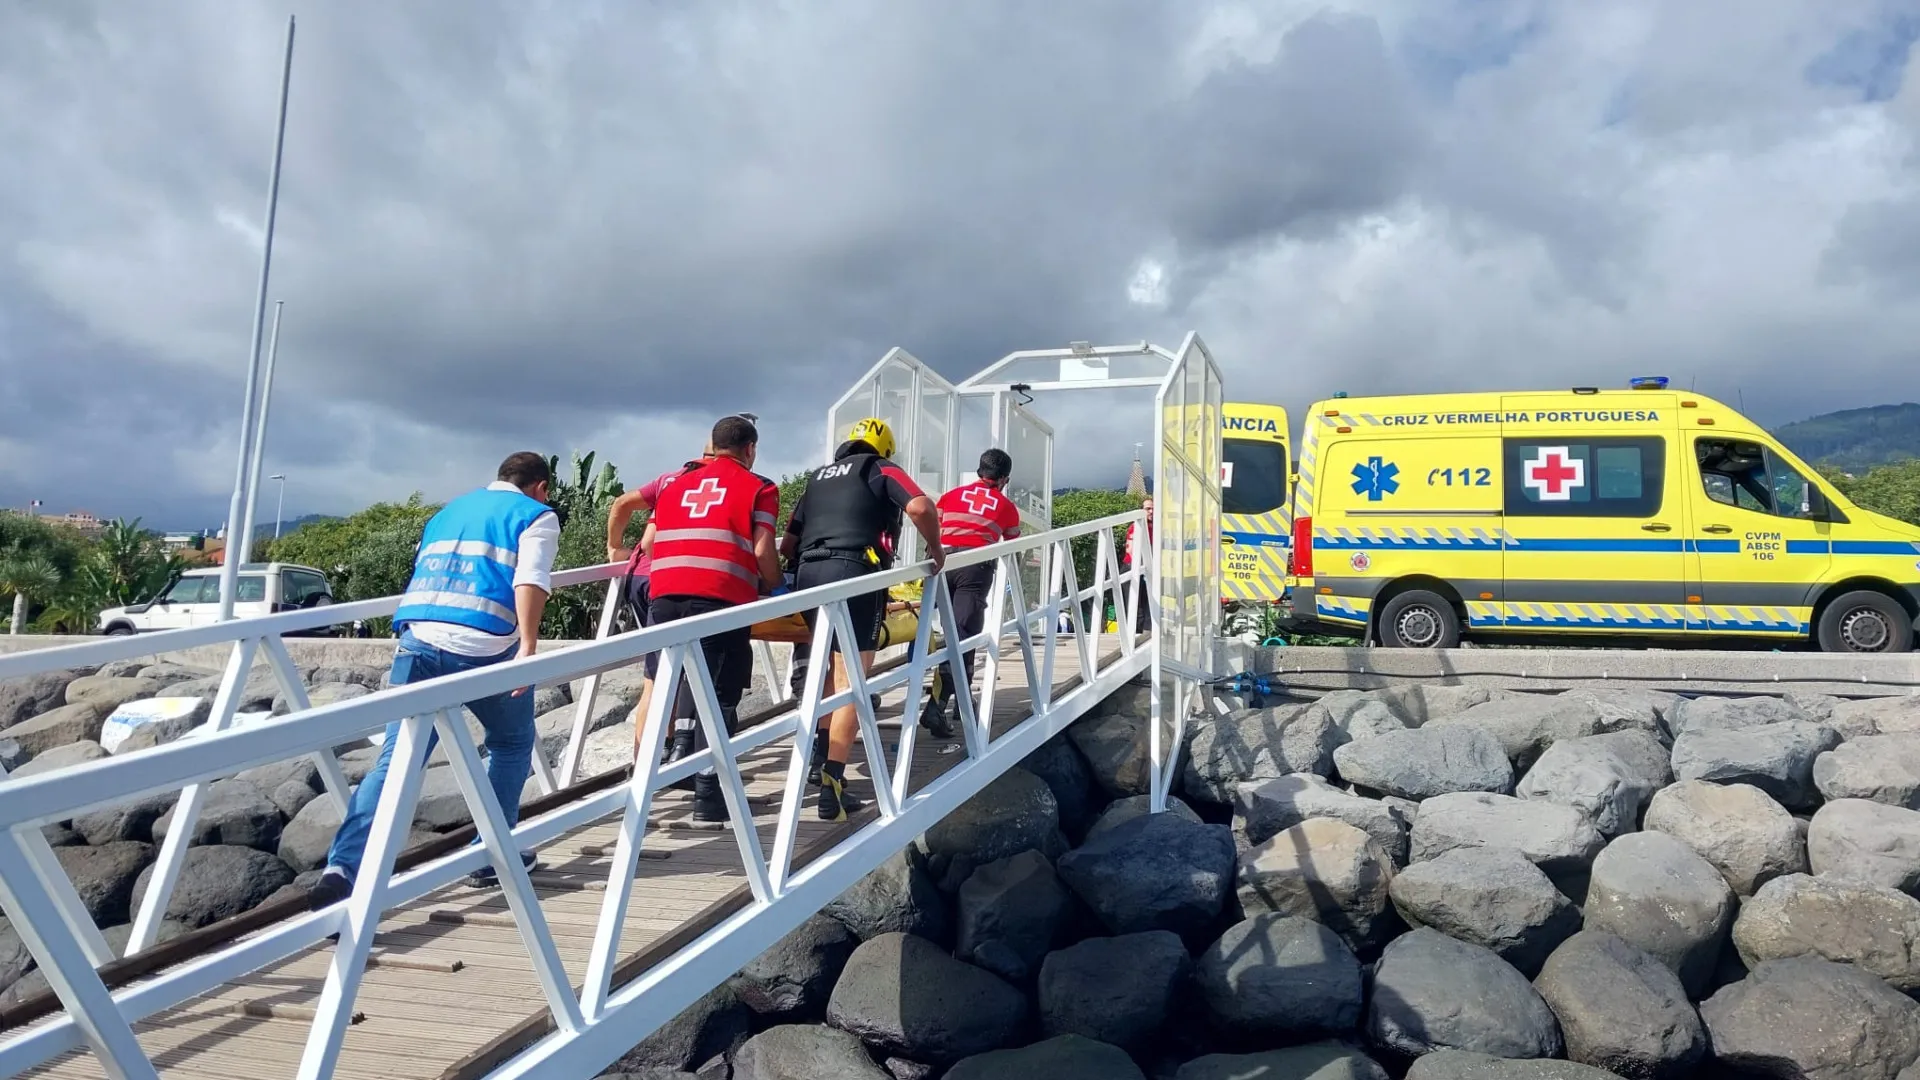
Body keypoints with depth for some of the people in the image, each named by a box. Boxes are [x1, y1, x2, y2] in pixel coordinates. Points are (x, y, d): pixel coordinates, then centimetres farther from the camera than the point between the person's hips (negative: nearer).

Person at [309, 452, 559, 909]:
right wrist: (528, 646, -17)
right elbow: (531, 579, -6)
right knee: (512, 744, 21)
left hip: (418, 639, 4)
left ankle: (343, 869, -19)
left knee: (395, 761, -2)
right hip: (485, 647, -4)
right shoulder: (537, 516, 13)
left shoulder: (447, 512, 31)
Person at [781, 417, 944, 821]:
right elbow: (920, 507, -9)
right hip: (853, 574, -6)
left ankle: (821, 754, 28)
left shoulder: (819, 475, 26)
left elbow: (788, 543, 22)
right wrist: (935, 549, 7)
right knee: (849, 682, -5)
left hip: (808, 573, 6)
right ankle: (831, 787, -10)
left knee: (832, 668, 26)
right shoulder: (881, 469, 10)